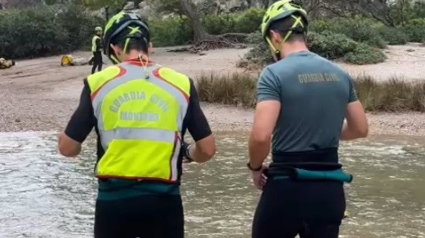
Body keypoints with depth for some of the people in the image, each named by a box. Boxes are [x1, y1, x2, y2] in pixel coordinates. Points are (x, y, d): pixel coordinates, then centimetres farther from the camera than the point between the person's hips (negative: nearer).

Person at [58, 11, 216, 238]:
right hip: (163, 199, 0)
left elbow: (68, 147, 0)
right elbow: (207, 149, 0)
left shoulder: (98, 83, -2)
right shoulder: (180, 84, 0)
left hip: (114, 198, 0)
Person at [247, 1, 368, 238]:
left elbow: (261, 136, -21)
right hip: (330, 189, 5)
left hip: (287, 188, -5)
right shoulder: (340, 74, 6)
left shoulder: (275, 73, -12)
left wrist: (255, 167, -2)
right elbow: (360, 129, 14)